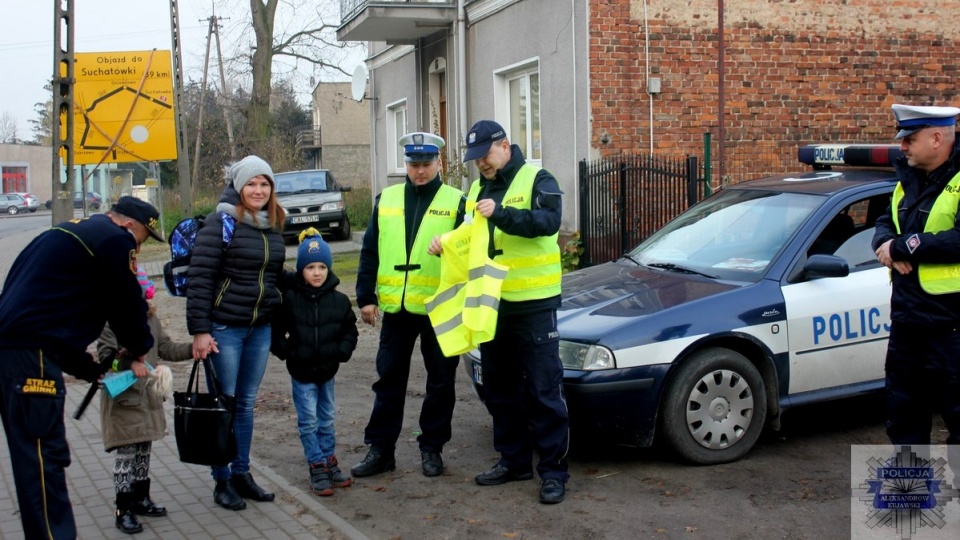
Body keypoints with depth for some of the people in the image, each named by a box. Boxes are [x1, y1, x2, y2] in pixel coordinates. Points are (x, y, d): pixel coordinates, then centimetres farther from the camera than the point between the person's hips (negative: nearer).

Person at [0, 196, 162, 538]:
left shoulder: (75, 232, 25)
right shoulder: (114, 240, -4)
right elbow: (127, 302, 0)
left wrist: (89, 368, 28)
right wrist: (139, 348, 20)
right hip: (31, 353, -10)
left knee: (34, 453, 15)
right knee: (44, 455, -6)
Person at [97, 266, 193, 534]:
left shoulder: (150, 318, 8)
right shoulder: (109, 321, -13)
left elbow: (166, 348, 10)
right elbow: (106, 356, -17)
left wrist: (193, 349, -3)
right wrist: (130, 362, -31)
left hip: (148, 397, 7)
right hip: (124, 399, -7)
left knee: (143, 451, 16)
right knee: (126, 454, -3)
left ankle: (141, 499, 30)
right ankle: (124, 510, 6)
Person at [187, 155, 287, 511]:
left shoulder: (273, 226, 9)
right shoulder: (221, 223, -10)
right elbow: (199, 278, -14)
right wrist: (200, 331, -17)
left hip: (261, 328, 6)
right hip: (225, 327, -6)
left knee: (246, 403, 13)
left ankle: (241, 474, 25)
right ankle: (222, 480, 14)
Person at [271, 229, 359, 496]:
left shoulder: (339, 300, -1)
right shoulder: (289, 299, -8)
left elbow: (350, 330, 9)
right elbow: (275, 332, -1)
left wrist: (342, 350, -5)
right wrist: (287, 352, -10)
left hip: (327, 371, 3)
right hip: (301, 373, -3)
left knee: (327, 419, 14)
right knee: (308, 422, 0)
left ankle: (329, 461, 26)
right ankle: (318, 467, 7)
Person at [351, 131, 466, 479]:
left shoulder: (455, 202, -1)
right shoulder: (386, 200, 8)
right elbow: (370, 252, 9)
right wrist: (366, 297, 2)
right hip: (395, 308, 2)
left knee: (440, 382, 8)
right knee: (389, 380, 8)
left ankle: (432, 448, 22)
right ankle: (380, 449, 18)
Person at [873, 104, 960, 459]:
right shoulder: (909, 179, 12)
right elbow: (885, 223, 16)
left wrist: (901, 246, -17)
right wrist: (888, 245, -8)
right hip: (906, 317, 8)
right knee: (903, 407, 18)